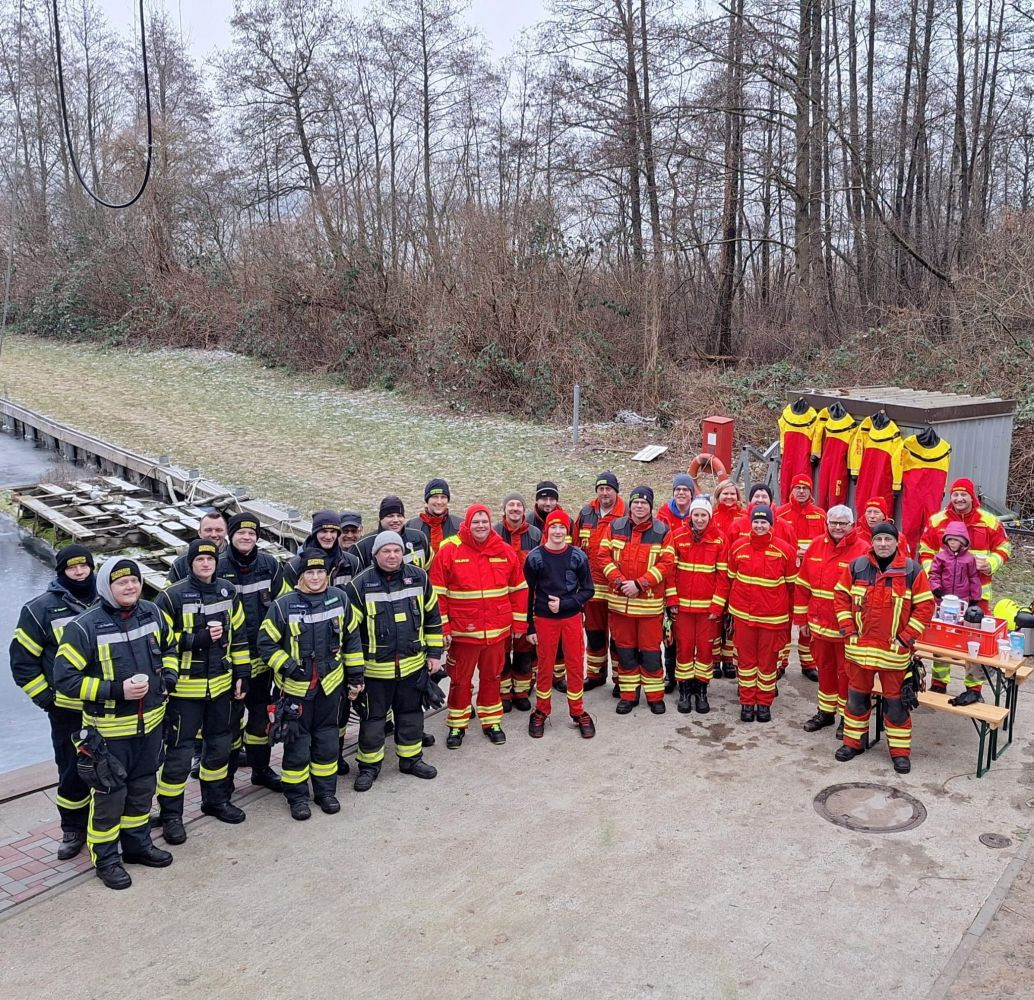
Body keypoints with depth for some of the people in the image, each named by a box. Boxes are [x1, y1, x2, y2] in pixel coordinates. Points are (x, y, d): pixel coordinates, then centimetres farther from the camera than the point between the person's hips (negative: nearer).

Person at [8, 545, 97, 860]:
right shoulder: (42, 609, -7)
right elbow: (22, 661, -2)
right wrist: (46, 699, -6)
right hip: (68, 710, -2)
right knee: (72, 772, 7)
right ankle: (73, 830, 23)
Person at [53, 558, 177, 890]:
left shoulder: (152, 613, -1)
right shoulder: (84, 627, -18)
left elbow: (170, 647, 18)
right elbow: (64, 678, -18)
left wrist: (168, 677, 1)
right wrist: (116, 690, -24)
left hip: (150, 722, 6)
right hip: (109, 728, -5)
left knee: (142, 787, 19)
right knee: (110, 793, 4)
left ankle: (138, 844, 37)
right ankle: (105, 858, 22)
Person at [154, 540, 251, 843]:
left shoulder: (228, 593, 4)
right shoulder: (172, 596, -12)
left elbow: (239, 636, 10)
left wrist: (242, 675, 8)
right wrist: (198, 638, -21)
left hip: (220, 684, 5)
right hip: (185, 687, -5)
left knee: (219, 744, 17)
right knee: (179, 750, 0)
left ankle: (216, 800, 35)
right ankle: (170, 815, 13)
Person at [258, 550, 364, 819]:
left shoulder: (340, 599, -3)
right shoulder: (284, 605, -13)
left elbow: (352, 638, 7)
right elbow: (266, 643, -5)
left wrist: (356, 675, 9)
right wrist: (287, 667, -14)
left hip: (330, 683, 3)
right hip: (296, 685, -3)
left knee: (327, 737, 13)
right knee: (297, 740, 4)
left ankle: (326, 791, 28)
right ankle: (297, 796, 19)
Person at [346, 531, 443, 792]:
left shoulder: (419, 578, -2)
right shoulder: (361, 585, -12)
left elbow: (432, 617, 8)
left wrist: (434, 652, 7)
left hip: (413, 663, 3)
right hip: (375, 667, -3)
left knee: (411, 713, 17)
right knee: (373, 717, 9)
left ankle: (411, 758, 35)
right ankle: (369, 765, 26)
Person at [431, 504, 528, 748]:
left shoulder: (504, 552, 1)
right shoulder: (449, 551, -8)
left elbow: (518, 589, 8)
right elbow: (438, 593, -6)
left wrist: (519, 622, 7)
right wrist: (443, 627, -8)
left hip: (497, 631, 3)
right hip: (462, 631, -2)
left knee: (492, 677, 16)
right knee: (460, 679, 10)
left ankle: (491, 722, 32)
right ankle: (457, 726, 25)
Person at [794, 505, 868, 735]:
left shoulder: (862, 550, -11)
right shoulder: (816, 546, 3)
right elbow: (802, 585, 8)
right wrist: (801, 619, 8)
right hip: (819, 623, 5)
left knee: (845, 672, 7)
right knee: (824, 668, 18)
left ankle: (847, 716, 22)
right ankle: (825, 711, 33)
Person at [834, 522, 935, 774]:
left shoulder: (912, 570, -6)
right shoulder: (857, 566, 0)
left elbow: (925, 606, -4)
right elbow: (841, 596, 7)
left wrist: (906, 637, -8)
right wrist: (848, 629, 0)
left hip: (893, 650, -2)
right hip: (859, 647, 3)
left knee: (896, 701, 6)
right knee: (857, 696, 14)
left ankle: (900, 751, 18)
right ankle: (854, 741, 29)